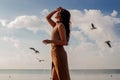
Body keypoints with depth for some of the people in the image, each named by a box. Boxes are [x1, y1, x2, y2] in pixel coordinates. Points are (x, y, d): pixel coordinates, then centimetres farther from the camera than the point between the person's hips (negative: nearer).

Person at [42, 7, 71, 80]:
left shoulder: (61, 25, -8)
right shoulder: (56, 25, 17)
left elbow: (64, 42, -15)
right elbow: (47, 18, 31)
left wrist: (50, 41, -23)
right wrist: (56, 10, 20)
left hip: (59, 53, -9)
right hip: (55, 53, 9)